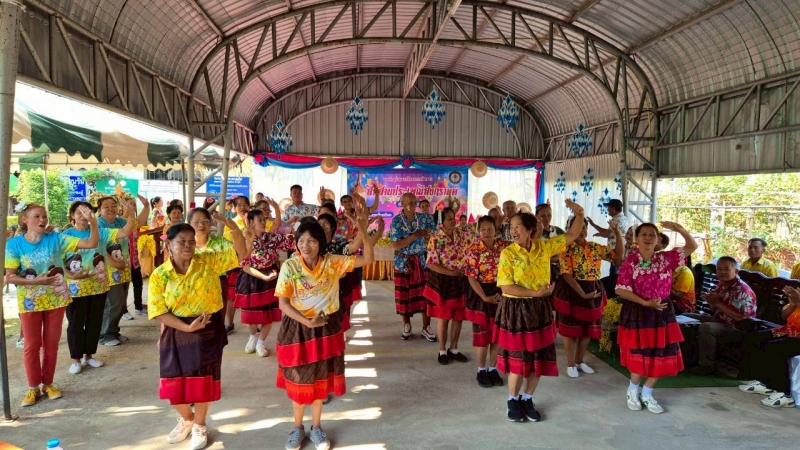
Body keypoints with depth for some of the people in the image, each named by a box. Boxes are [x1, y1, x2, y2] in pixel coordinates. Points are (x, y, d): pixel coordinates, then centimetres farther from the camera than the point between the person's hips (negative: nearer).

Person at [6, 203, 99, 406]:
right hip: (29, 302, -1)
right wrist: (37, 281, -22)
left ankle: (48, 383, 26)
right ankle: (33, 387, 22)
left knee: (51, 343, 11)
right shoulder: (14, 243, -9)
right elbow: (9, 277, -10)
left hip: (56, 299, 1)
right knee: (32, 345, 8)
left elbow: (92, 243, -16)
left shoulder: (55, 238, -8)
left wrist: (92, 222, -32)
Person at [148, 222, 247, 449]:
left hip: (208, 331, -1)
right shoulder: (159, 275, -8)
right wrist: (187, 327, -19)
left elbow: (241, 253, -13)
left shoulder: (209, 261, -8)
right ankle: (186, 419, 41)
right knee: (175, 382, 9)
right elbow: (158, 312, -9)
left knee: (203, 380, 10)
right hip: (176, 333, 1)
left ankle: (199, 425, 35)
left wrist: (234, 228, -30)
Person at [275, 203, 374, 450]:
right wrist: (307, 322, -23)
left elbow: (367, 259, -14)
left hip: (326, 328, 2)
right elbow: (283, 303, -12)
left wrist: (363, 231, -28)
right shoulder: (290, 266, -12)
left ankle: (316, 427, 34)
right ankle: (297, 427, 33)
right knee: (299, 381, 12)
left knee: (321, 379, 14)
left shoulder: (332, 262, -8)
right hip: (297, 328, -1)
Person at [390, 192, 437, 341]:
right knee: (404, 295, 7)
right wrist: (415, 235, -22)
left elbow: (430, 239, 8)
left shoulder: (424, 217, 0)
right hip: (403, 263, -2)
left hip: (421, 261, 2)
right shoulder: (396, 221, -10)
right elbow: (395, 245, -18)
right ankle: (406, 326, 23)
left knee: (425, 294, 1)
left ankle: (426, 328, 11)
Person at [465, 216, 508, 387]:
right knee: (482, 333, 4)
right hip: (481, 294, -3)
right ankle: (481, 370, 19)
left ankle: (493, 369, 25)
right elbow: (471, 277, -13)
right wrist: (485, 297, -18)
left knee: (497, 333, 11)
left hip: (501, 293, 4)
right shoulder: (474, 250, -11)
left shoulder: (504, 246, -1)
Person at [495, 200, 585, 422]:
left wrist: (579, 214, -6)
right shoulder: (507, 253, -11)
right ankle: (513, 400, 25)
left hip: (540, 308, 4)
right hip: (515, 309, -4)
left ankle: (527, 399, 28)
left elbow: (572, 235, 10)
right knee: (518, 359, 4)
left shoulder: (544, 247, 1)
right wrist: (535, 293, -22)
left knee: (540, 358, 10)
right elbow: (506, 287, -16)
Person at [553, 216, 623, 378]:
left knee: (588, 330, 14)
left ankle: (580, 361, 30)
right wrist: (582, 294, -22)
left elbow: (619, 255, 5)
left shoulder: (595, 247, 5)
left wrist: (617, 232, -5)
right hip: (572, 292, -5)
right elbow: (567, 274, -17)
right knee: (571, 329, 4)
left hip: (593, 292, 6)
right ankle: (570, 364, 17)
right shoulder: (567, 249, -11)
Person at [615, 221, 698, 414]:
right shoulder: (630, 262, -11)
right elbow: (620, 290, -13)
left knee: (663, 358, 8)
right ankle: (632, 391, 28)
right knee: (640, 358, 1)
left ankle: (647, 394, 28)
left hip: (662, 313, 4)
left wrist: (680, 229, -17)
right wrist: (645, 302, -20)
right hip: (637, 313, -4)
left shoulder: (666, 258, 0)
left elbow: (692, 246, -1)